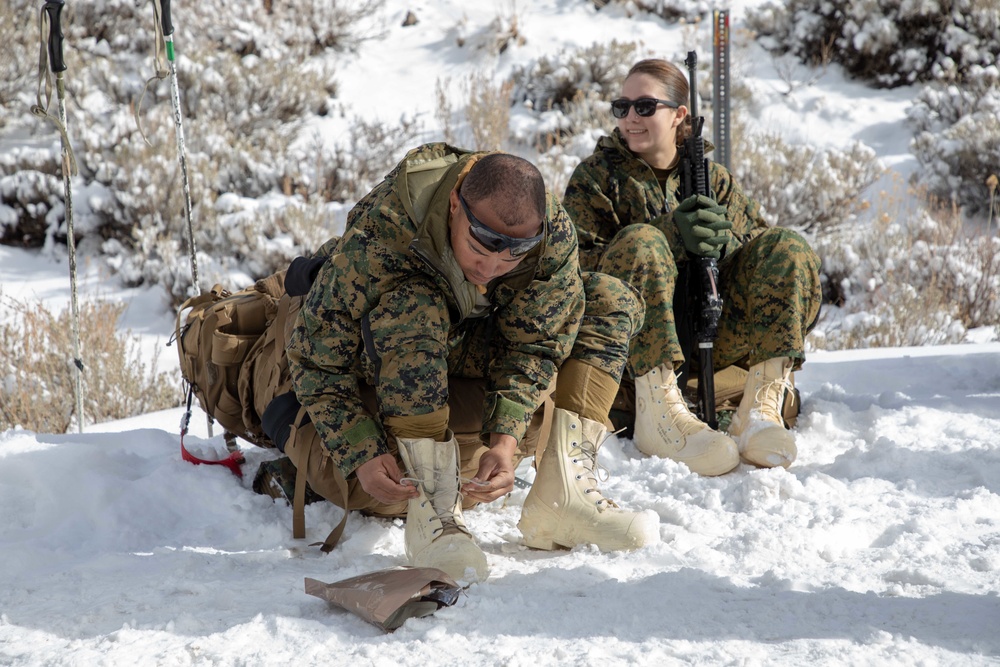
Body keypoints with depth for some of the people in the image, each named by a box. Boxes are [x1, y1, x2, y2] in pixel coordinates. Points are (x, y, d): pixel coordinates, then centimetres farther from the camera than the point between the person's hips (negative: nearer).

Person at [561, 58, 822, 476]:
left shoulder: (709, 176, 15)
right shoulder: (596, 175, 5)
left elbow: (756, 236, 10)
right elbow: (576, 266, -10)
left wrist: (723, 240, -14)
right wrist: (670, 237, -22)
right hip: (630, 344, -3)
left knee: (788, 250, -12)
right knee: (639, 242, -30)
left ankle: (761, 407, -25)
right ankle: (659, 414, -41)